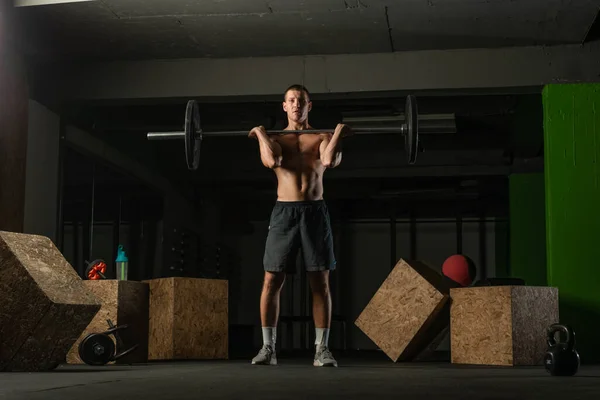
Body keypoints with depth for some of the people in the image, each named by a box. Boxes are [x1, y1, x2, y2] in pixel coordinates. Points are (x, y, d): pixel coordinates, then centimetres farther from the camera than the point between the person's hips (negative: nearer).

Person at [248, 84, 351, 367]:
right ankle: (268, 348, 6)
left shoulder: (322, 137, 8)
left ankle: (322, 349, 6)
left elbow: (330, 161, -15)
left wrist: (339, 133, -8)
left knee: (320, 283, 0)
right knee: (272, 282, -2)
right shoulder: (274, 137, 10)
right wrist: (261, 135, -5)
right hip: (284, 211, 0)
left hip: (315, 211, 0)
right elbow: (273, 161, -14)